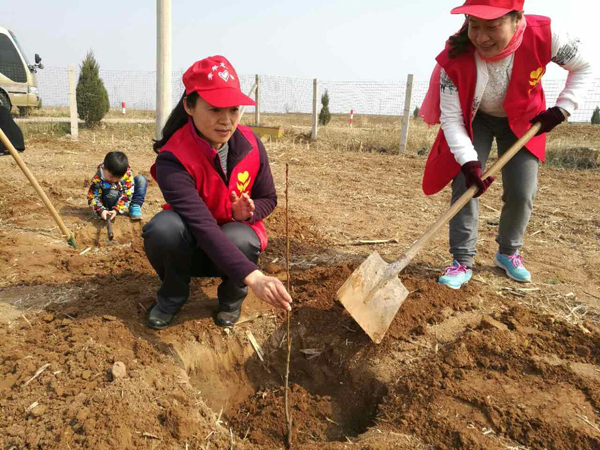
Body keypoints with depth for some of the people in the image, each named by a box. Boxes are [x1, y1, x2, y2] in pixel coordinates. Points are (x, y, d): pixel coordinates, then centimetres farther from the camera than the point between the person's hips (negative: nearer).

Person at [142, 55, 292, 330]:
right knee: (163, 227, -34)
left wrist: (247, 212, -27)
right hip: (191, 243, -1)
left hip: (236, 233, 2)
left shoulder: (250, 144, -16)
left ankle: (231, 299, 2)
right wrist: (253, 277, -51)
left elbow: (268, 199, -2)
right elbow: (203, 226, -40)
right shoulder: (172, 160, -28)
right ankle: (172, 297, -1)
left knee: (240, 239, -34)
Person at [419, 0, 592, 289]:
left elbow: (583, 67, -9)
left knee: (522, 192, -6)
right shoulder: (457, 57, -33)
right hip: (473, 120, -1)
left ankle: (508, 253, 20)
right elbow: (451, 117, -27)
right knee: (465, 184, -15)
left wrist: (562, 109, -18)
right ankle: (462, 262, -4)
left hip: (522, 119, 1)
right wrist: (469, 162, -38)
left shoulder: (543, 36, -30)